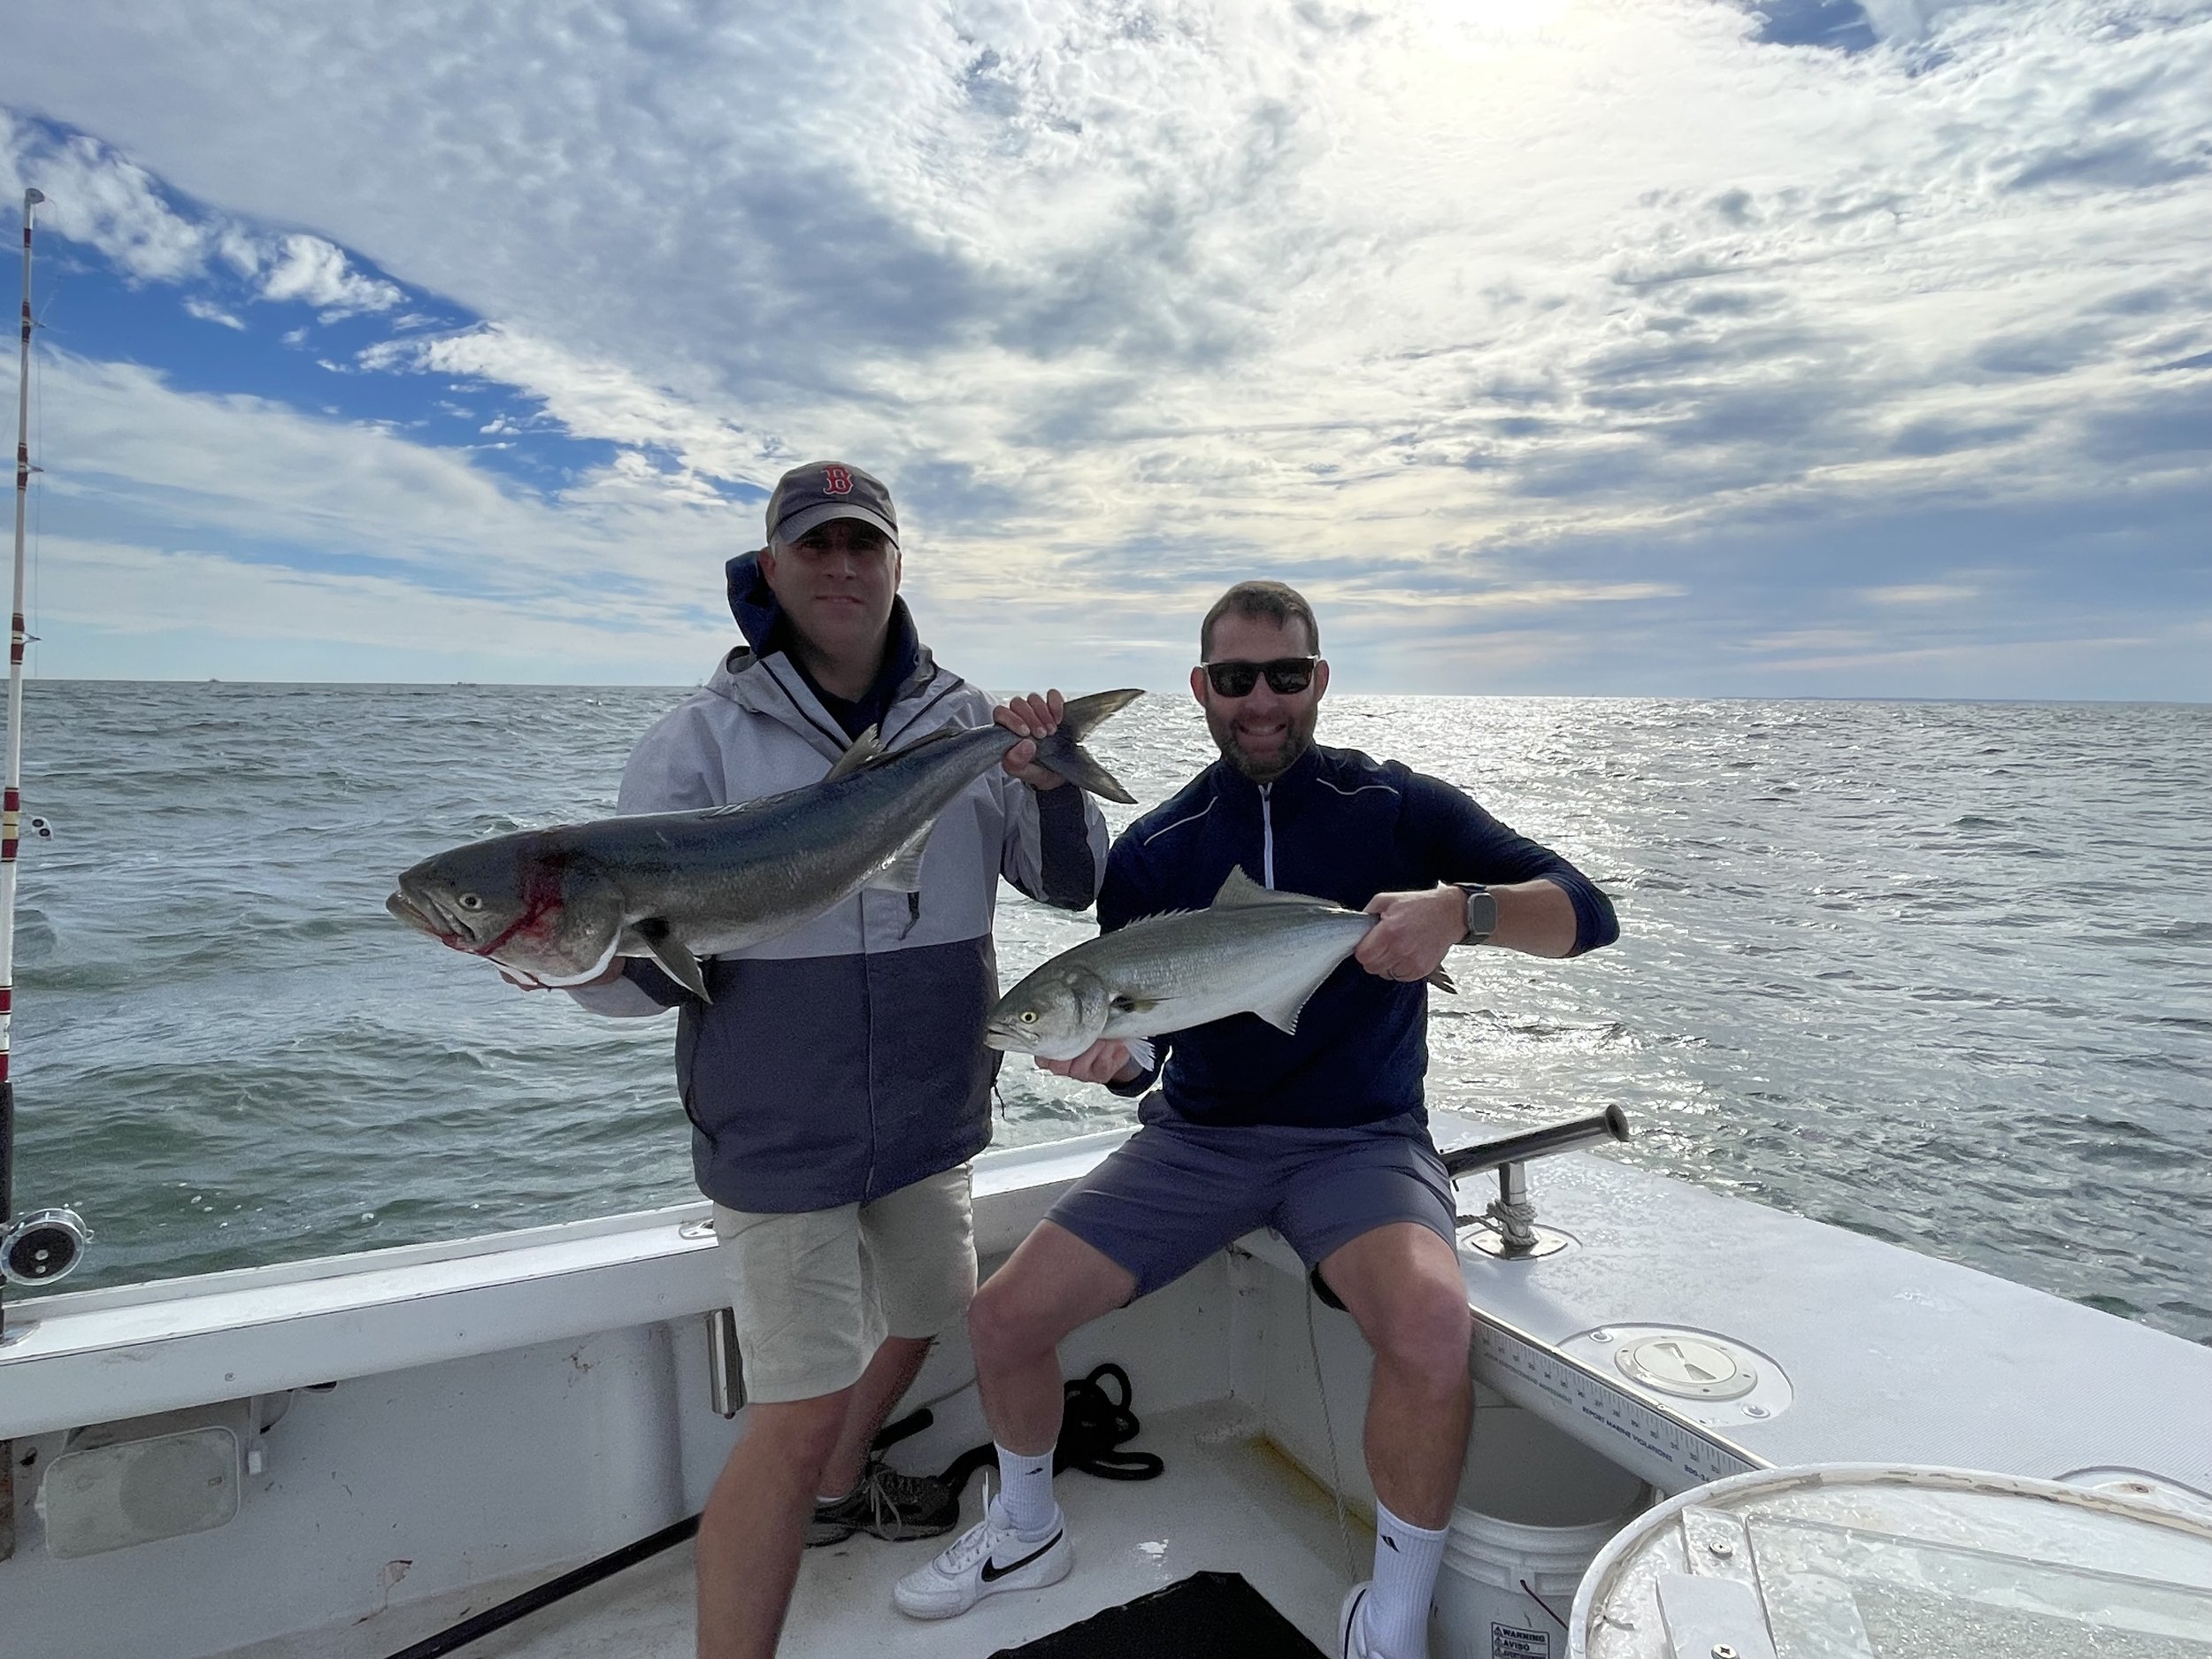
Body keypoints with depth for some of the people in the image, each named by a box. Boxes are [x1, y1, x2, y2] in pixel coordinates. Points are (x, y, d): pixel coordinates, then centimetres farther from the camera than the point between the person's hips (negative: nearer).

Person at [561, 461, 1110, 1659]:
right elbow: (632, 969, -13)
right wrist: (602, 954, -37)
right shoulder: (702, 740, -12)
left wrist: (1053, 788, -22)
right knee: (798, 1418, -4)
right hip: (779, 1141, -5)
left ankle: (837, 1492, 55)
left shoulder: (970, 727, -3)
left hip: (929, 1120, 6)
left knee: (925, 1315, 26)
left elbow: (1073, 888, -2)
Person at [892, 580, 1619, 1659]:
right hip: (1195, 1136, 3)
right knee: (1004, 1318, -6)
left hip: (1359, 1137, -3)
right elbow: (1132, 1046, 6)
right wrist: (1107, 1056, -19)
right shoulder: (1152, 851, 1)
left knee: (1431, 1324, -33)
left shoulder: (1397, 808, -6)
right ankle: (1026, 1531, 26)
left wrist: (1464, 909, -33)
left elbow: (1585, 912, -12)